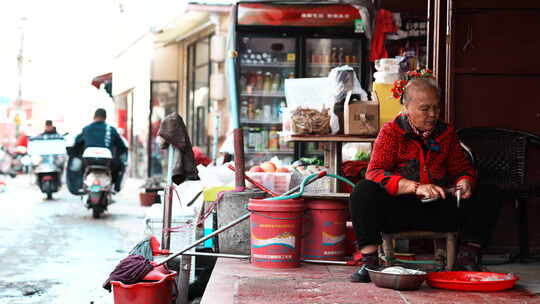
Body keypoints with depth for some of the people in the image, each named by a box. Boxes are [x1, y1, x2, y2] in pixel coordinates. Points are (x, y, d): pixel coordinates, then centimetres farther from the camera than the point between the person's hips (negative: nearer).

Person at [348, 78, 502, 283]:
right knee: (363, 191, -31)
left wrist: (465, 183, -8)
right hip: (398, 209, -4)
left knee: (488, 195, -11)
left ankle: (467, 260, -10)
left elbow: (463, 169, 19)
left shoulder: (446, 132, 13)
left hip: (439, 210, 4)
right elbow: (374, 172, -13)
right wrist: (416, 187, -28)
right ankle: (369, 262, -26)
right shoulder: (390, 132, 0)